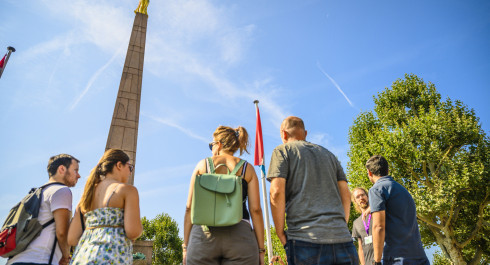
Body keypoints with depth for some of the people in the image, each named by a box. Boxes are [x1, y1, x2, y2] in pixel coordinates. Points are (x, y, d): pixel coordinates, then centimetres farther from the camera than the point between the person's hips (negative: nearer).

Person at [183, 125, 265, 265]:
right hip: (239, 235, 0)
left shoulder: (202, 165, 10)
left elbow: (190, 208, 6)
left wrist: (186, 245, 10)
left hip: (203, 234, 0)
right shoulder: (247, 168, 10)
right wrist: (261, 249, 6)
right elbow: (255, 209, 2)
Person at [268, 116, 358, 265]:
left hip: (305, 238, -4)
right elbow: (346, 194, 15)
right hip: (342, 238, 5)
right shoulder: (328, 154, 23)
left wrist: (280, 233, 0)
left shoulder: (282, 150, 7)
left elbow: (276, 192, -7)